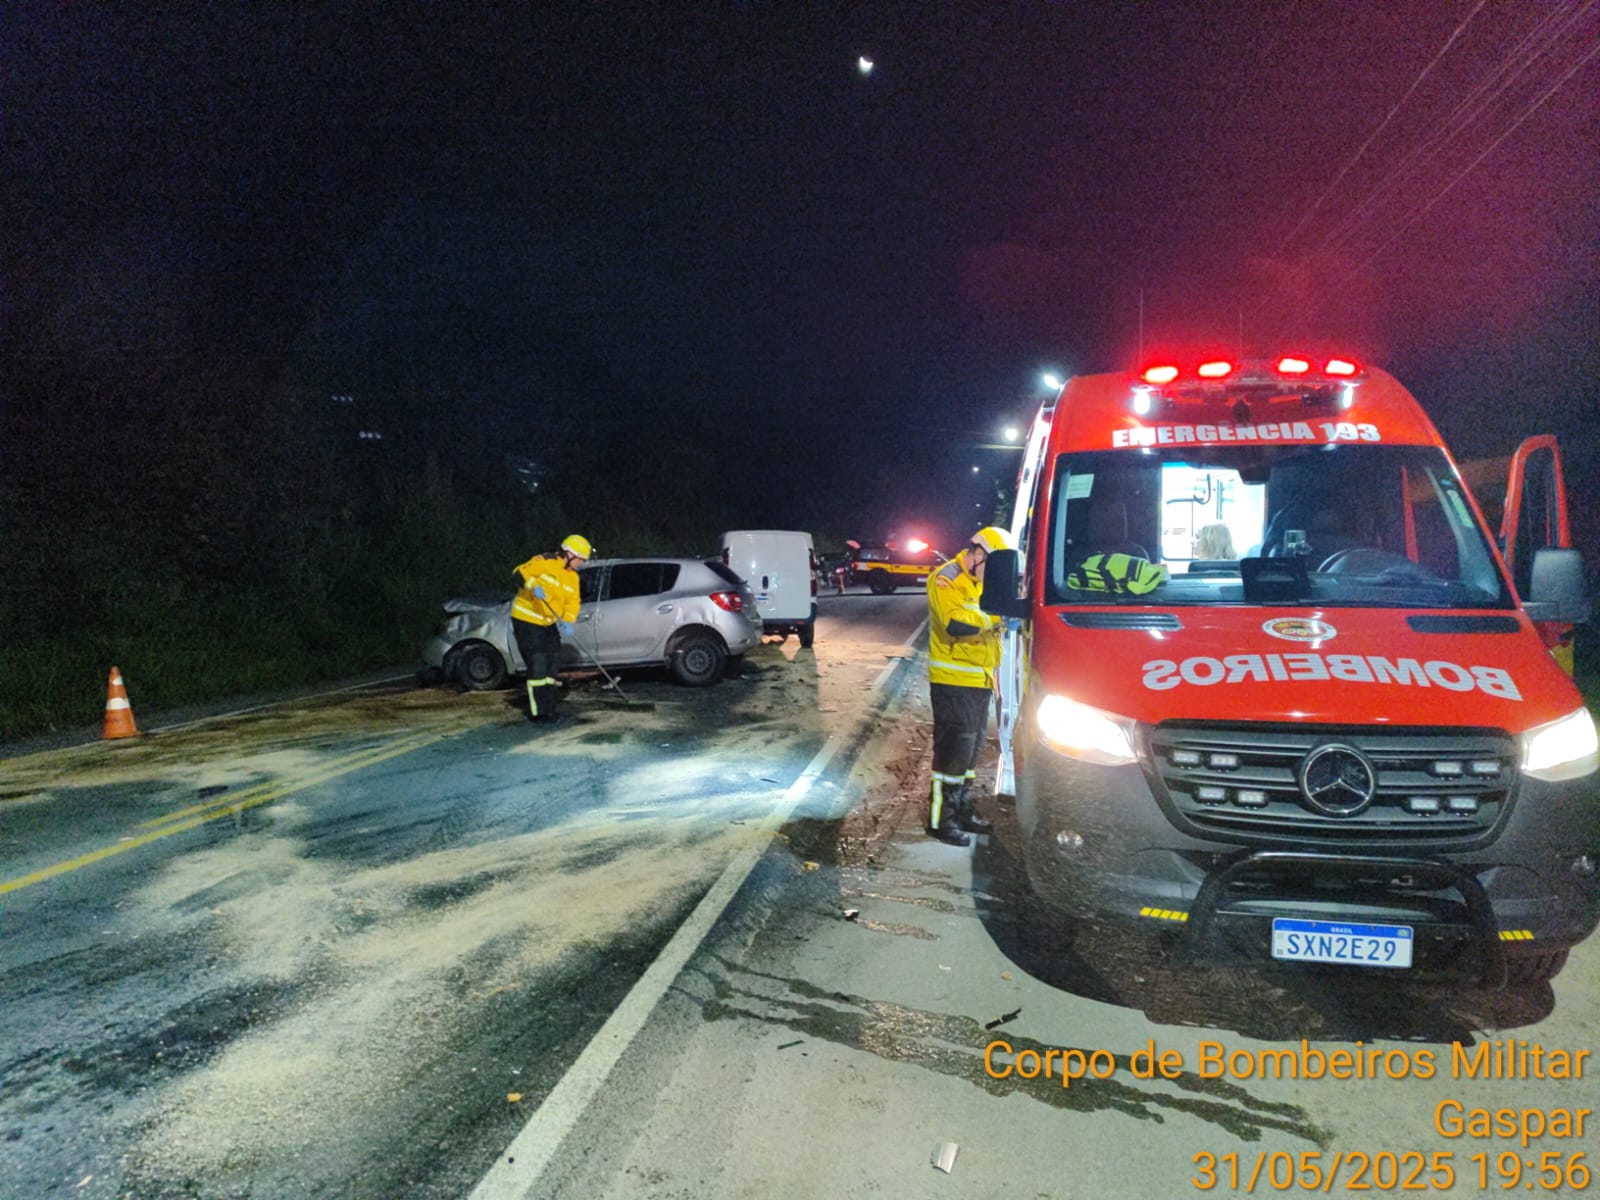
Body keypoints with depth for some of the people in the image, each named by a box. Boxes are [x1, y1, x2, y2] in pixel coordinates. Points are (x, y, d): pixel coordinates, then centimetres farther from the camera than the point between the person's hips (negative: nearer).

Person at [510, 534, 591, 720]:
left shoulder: (572, 577, 7)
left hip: (549, 624, 8)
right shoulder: (544, 562, -13)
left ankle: (548, 708, 21)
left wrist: (567, 621, -19)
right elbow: (520, 573, -20)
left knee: (552, 664, 10)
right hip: (526, 620, -8)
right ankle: (537, 712, -4)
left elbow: (573, 602, -1)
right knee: (537, 665, -9)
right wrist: (533, 586, -39)